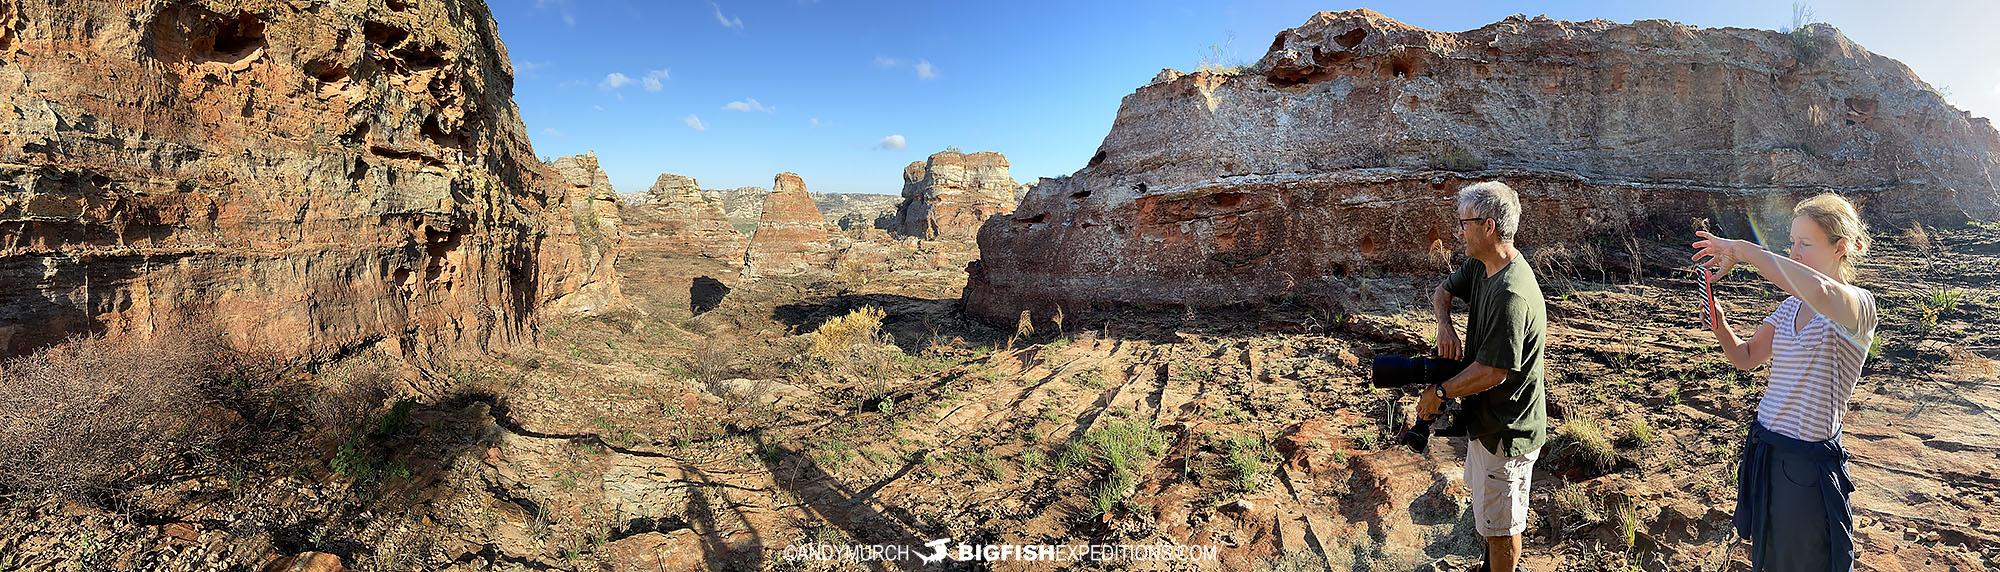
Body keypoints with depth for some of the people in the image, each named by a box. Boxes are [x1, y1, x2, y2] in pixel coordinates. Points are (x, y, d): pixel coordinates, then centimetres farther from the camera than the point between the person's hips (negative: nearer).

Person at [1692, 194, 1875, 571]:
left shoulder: (1859, 305, -16)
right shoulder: (1792, 306, 7)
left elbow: (1818, 291, -40)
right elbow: (1746, 357, 11)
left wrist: (1742, 250, -32)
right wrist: (1720, 327, -8)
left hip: (1810, 465, -7)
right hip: (1764, 450, 7)